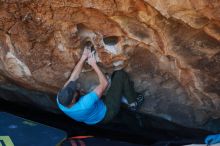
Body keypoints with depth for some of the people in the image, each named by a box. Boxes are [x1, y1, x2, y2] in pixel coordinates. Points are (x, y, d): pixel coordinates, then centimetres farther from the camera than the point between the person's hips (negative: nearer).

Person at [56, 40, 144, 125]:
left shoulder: (60, 99, -25)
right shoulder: (85, 105, -45)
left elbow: (73, 77, -13)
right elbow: (104, 83, -33)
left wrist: (83, 57, -15)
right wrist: (93, 64, -24)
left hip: (98, 104, 7)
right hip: (107, 112, -7)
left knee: (116, 74, 8)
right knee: (121, 75, -11)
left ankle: (126, 97, 23)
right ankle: (133, 102, 8)